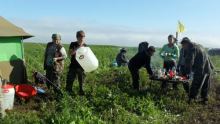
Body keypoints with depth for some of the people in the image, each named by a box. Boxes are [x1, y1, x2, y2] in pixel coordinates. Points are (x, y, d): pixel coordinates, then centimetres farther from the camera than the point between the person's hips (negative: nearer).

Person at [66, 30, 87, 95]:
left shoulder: (85, 46, 3)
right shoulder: (73, 44, 1)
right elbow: (70, 53, -11)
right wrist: (78, 48, -22)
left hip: (82, 67, 0)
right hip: (73, 67, 0)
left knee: (82, 82, 6)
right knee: (69, 81, 4)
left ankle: (82, 93, 19)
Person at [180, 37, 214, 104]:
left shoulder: (191, 49, -16)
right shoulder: (199, 46, 15)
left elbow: (189, 63, -21)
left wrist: (184, 72, -13)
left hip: (200, 71, -9)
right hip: (208, 69, 10)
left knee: (195, 87, -3)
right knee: (205, 86, 20)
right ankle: (205, 99, 32)